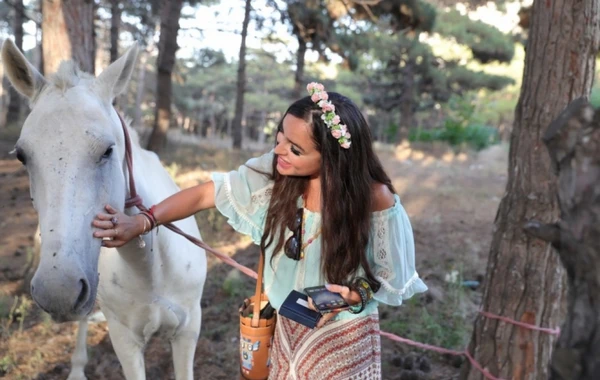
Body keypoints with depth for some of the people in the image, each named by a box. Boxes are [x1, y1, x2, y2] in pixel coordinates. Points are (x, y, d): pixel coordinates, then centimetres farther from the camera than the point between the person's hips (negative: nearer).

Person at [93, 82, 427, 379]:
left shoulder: (375, 199, -25)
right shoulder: (275, 172, -16)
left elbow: (394, 276, -13)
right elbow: (206, 194, -11)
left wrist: (357, 294, -31)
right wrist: (141, 223, -19)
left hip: (345, 338, -3)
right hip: (287, 327, 4)